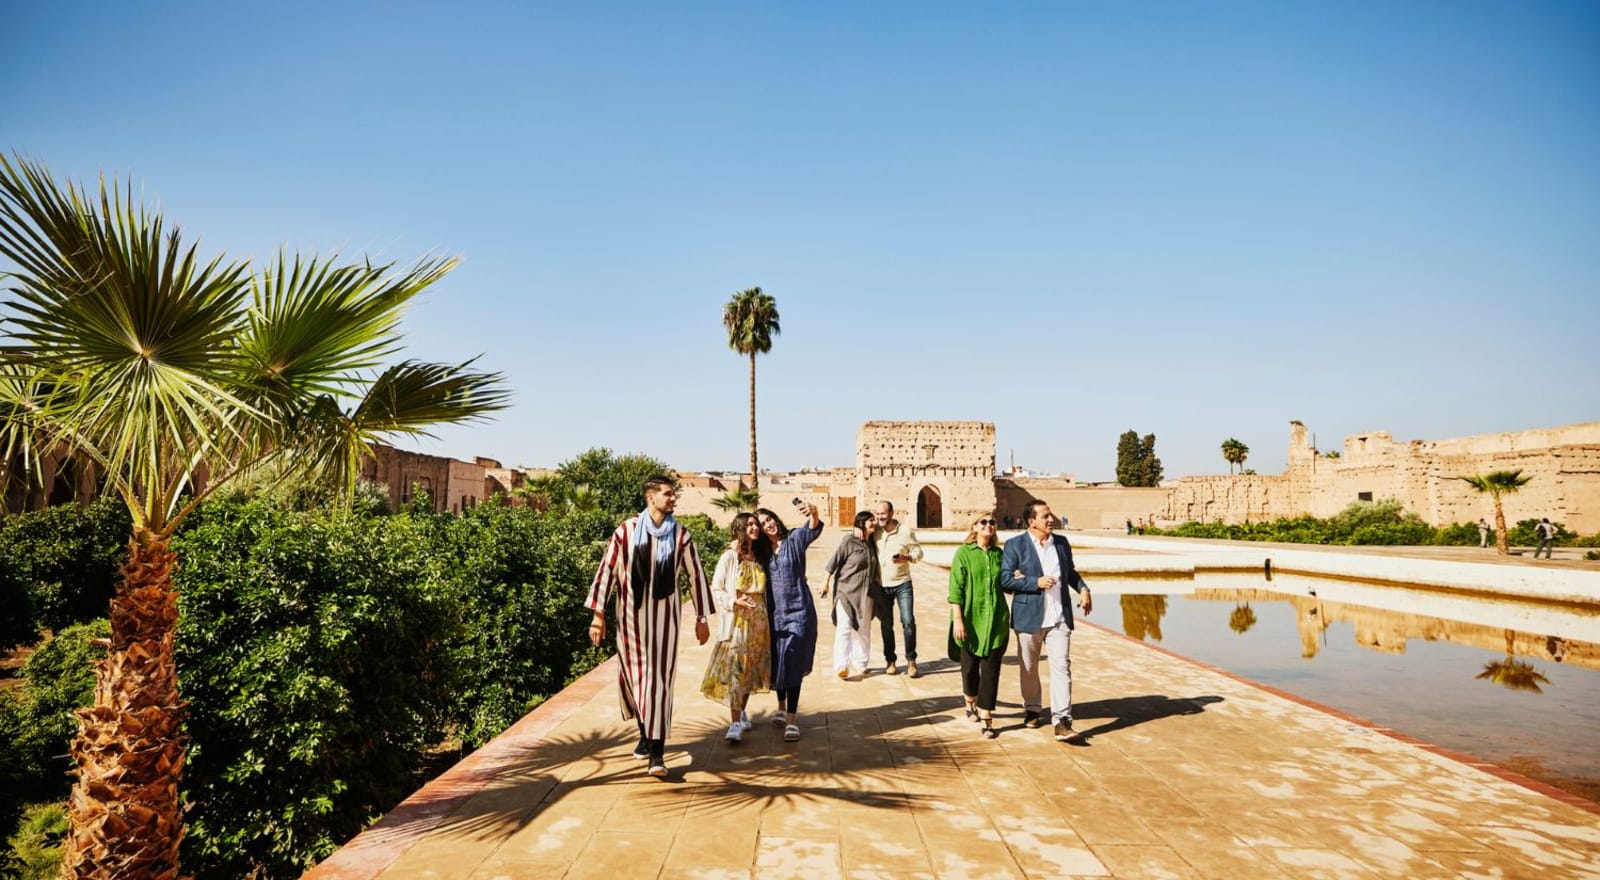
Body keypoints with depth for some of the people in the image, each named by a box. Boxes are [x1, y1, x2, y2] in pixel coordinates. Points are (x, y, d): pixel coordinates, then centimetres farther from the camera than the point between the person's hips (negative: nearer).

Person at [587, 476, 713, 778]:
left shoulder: (680, 535, 0)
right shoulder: (626, 530, -5)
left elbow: (695, 575, 6)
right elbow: (607, 570, -2)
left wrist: (702, 618, 8)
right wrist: (598, 614, -4)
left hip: (664, 615, 0)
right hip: (631, 615, 1)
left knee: (659, 680, -5)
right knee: (633, 675, 11)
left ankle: (657, 753, -4)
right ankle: (645, 732, 34)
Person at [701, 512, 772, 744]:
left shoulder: (759, 557, 11)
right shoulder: (730, 557, -7)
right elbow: (715, 590, -7)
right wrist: (735, 601, -21)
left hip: (758, 620, 6)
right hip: (735, 620, -5)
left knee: (750, 669, 11)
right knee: (734, 670, -8)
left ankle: (742, 712, 28)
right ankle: (735, 724, -7)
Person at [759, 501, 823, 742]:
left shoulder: (794, 540, -4)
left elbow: (812, 528, -25)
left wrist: (814, 513, -45)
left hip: (798, 611, -4)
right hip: (775, 613, 4)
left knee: (792, 663, -8)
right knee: (776, 662, 13)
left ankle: (792, 719, -4)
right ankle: (782, 708, 34)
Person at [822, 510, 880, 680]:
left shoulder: (872, 544, 10)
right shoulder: (848, 540, -9)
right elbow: (834, 561, -8)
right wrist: (826, 582, -9)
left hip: (865, 593, 6)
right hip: (846, 590, -6)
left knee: (864, 629, 11)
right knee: (844, 627, -11)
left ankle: (860, 663, 24)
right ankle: (841, 666, -13)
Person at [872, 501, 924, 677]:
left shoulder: (906, 530, -5)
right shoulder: (874, 531, -1)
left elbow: (918, 552, 0)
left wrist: (905, 558, -19)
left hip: (902, 584, -2)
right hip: (881, 585, 2)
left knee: (908, 621, -8)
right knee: (886, 624, 8)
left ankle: (911, 660, 6)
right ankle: (889, 660, 21)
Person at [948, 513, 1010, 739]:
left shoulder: (999, 553, 6)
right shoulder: (964, 553, -5)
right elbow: (955, 589, -9)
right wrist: (957, 620, -15)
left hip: (996, 621, 2)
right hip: (970, 620, -2)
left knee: (991, 670, -2)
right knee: (970, 665, 13)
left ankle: (987, 719, 1)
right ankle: (971, 703, 39)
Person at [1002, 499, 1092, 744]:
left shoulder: (1062, 542, 8)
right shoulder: (1015, 545, -5)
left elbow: (1071, 572, 20)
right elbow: (1005, 580, -9)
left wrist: (1083, 589, 2)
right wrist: (1035, 583, -18)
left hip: (1059, 617, 2)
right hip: (1029, 617, -2)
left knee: (1062, 666, -7)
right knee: (1029, 669, 13)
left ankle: (1061, 722, -6)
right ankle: (1032, 710, 33)